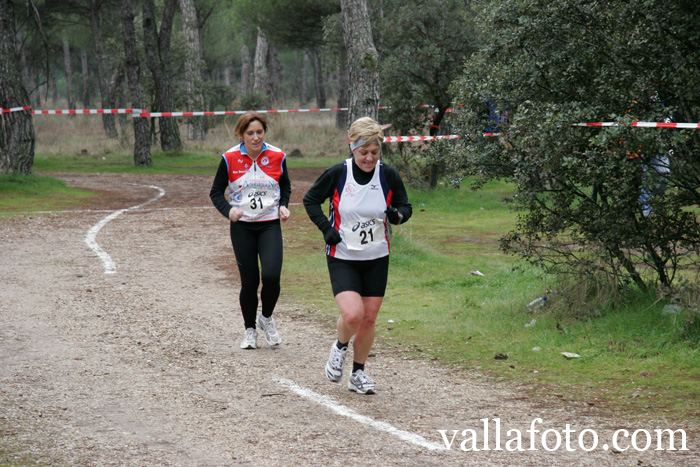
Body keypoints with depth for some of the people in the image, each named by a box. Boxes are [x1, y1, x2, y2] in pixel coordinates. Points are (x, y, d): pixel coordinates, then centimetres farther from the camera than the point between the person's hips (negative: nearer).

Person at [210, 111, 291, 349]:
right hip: (242, 226, 0)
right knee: (249, 281, 1)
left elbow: (286, 186, 16)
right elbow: (216, 192, 3)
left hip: (270, 225, 0)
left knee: (271, 276, -16)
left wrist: (283, 205, -3)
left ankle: (267, 318, 13)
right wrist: (228, 210, -15)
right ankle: (250, 330, 21)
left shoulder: (277, 157, -1)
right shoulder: (230, 159, -4)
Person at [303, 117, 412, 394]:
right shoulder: (336, 173, -11)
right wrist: (326, 228, -8)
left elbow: (405, 206, 6)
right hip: (342, 258, -3)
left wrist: (397, 214, -17)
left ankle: (358, 374, 25)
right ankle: (340, 346, 14)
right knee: (352, 314, -20)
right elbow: (310, 200, 4)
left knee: (369, 319, 6)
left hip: (376, 259, 3)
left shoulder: (388, 175, -5)